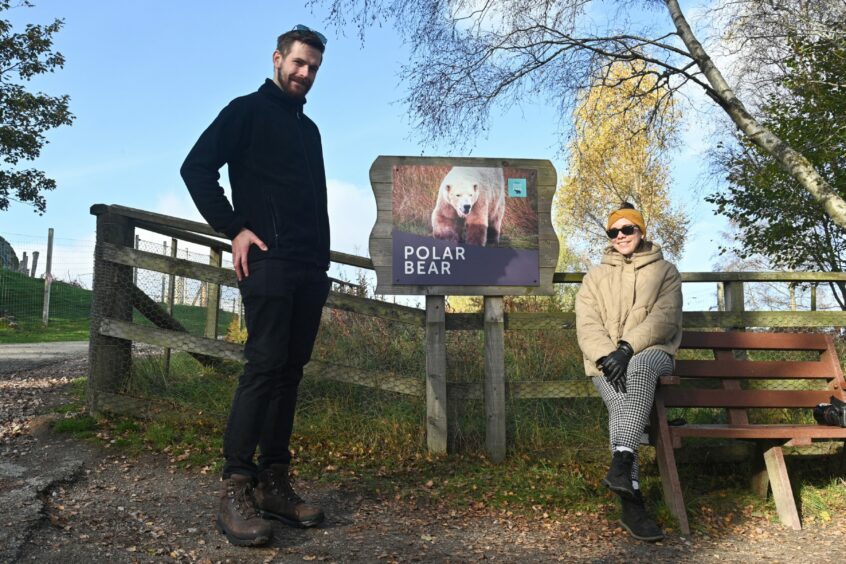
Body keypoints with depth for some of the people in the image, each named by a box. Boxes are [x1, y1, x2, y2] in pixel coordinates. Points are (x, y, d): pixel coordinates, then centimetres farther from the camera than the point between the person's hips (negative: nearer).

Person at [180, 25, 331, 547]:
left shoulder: (309, 129, 25)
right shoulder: (248, 111, 5)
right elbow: (197, 167, -5)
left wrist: (322, 258, 15)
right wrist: (234, 229, -12)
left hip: (310, 268, 7)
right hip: (268, 261, -7)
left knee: (291, 371, 5)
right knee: (265, 366, -13)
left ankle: (274, 483, 11)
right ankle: (237, 488, -6)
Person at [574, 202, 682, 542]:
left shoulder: (665, 272, 14)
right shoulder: (595, 277, 19)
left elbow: (664, 317, -4)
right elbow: (587, 326, 4)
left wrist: (627, 348, -20)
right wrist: (606, 356, -16)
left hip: (652, 353, -1)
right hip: (607, 361, 1)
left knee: (639, 366, -39)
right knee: (622, 403, -31)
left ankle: (621, 463, -47)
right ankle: (632, 505, -32)